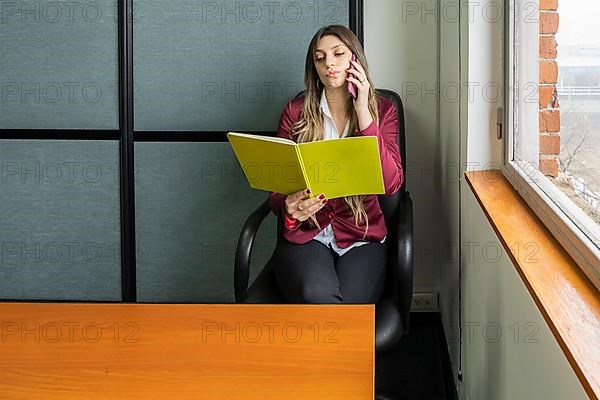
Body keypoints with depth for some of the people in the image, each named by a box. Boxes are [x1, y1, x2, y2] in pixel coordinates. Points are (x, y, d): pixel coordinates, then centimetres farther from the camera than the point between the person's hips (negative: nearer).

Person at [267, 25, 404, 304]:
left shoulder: (382, 110, 8)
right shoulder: (296, 112, 8)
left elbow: (391, 184, -7)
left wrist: (363, 113, -10)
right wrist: (288, 207, -18)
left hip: (361, 238, 0)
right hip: (305, 234, 0)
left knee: (349, 302, -32)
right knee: (318, 296, -34)